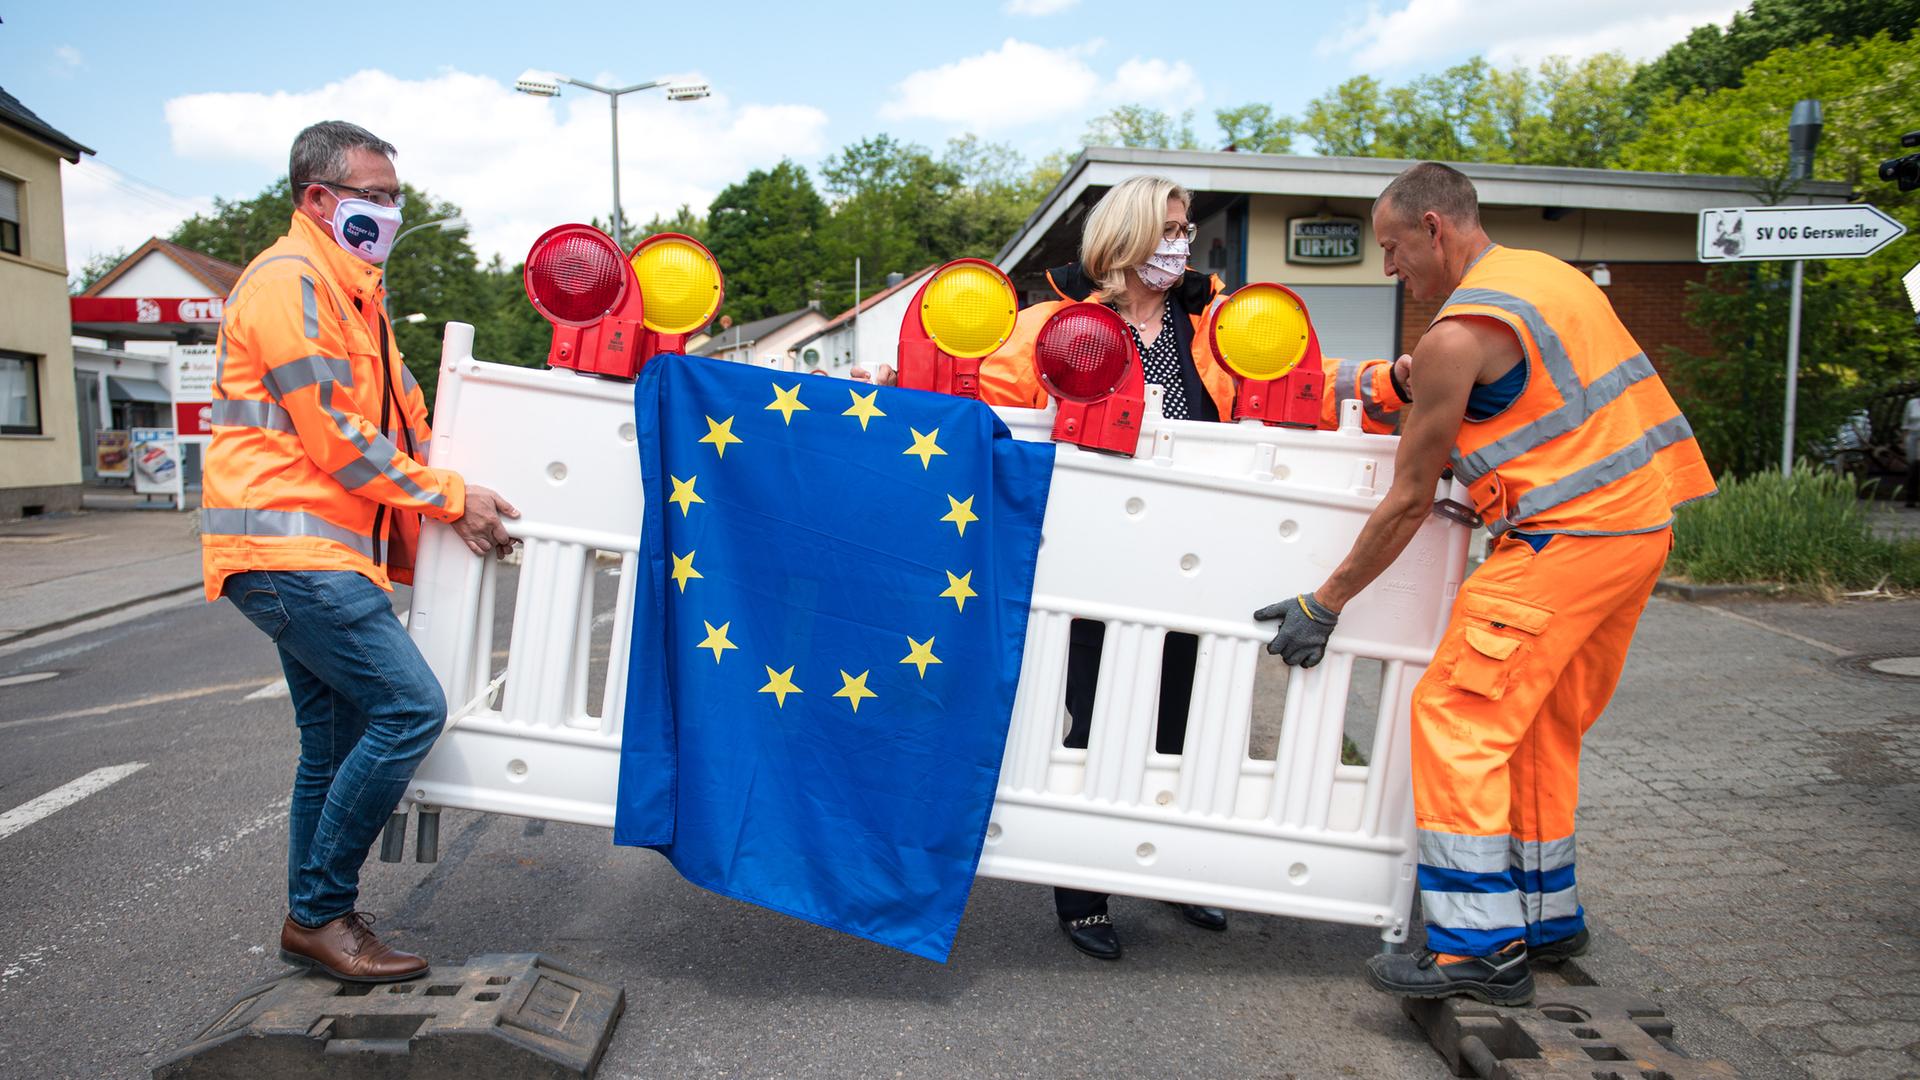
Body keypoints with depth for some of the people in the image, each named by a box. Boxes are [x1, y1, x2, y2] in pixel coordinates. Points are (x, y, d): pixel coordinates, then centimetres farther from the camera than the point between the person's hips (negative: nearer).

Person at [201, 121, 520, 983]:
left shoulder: (352, 294, 22)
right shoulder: (290, 281, -10)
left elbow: (403, 419, 23)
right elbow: (338, 437, -16)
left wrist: (460, 495, 10)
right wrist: (450, 499, -10)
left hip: (324, 550, 10)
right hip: (290, 547, -10)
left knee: (340, 739, 13)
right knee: (410, 706, -16)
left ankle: (314, 923, 24)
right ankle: (321, 911, -4)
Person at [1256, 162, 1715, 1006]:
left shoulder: (1458, 333, -13)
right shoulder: (1546, 273, 14)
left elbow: (1408, 502, -11)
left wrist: (1323, 604, -4)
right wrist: (1427, 390, 19)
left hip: (1566, 538, -10)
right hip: (1643, 522, 10)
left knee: (1458, 717, -7)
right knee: (1545, 725, 17)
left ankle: (1482, 948, -4)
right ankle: (1547, 914, 28)